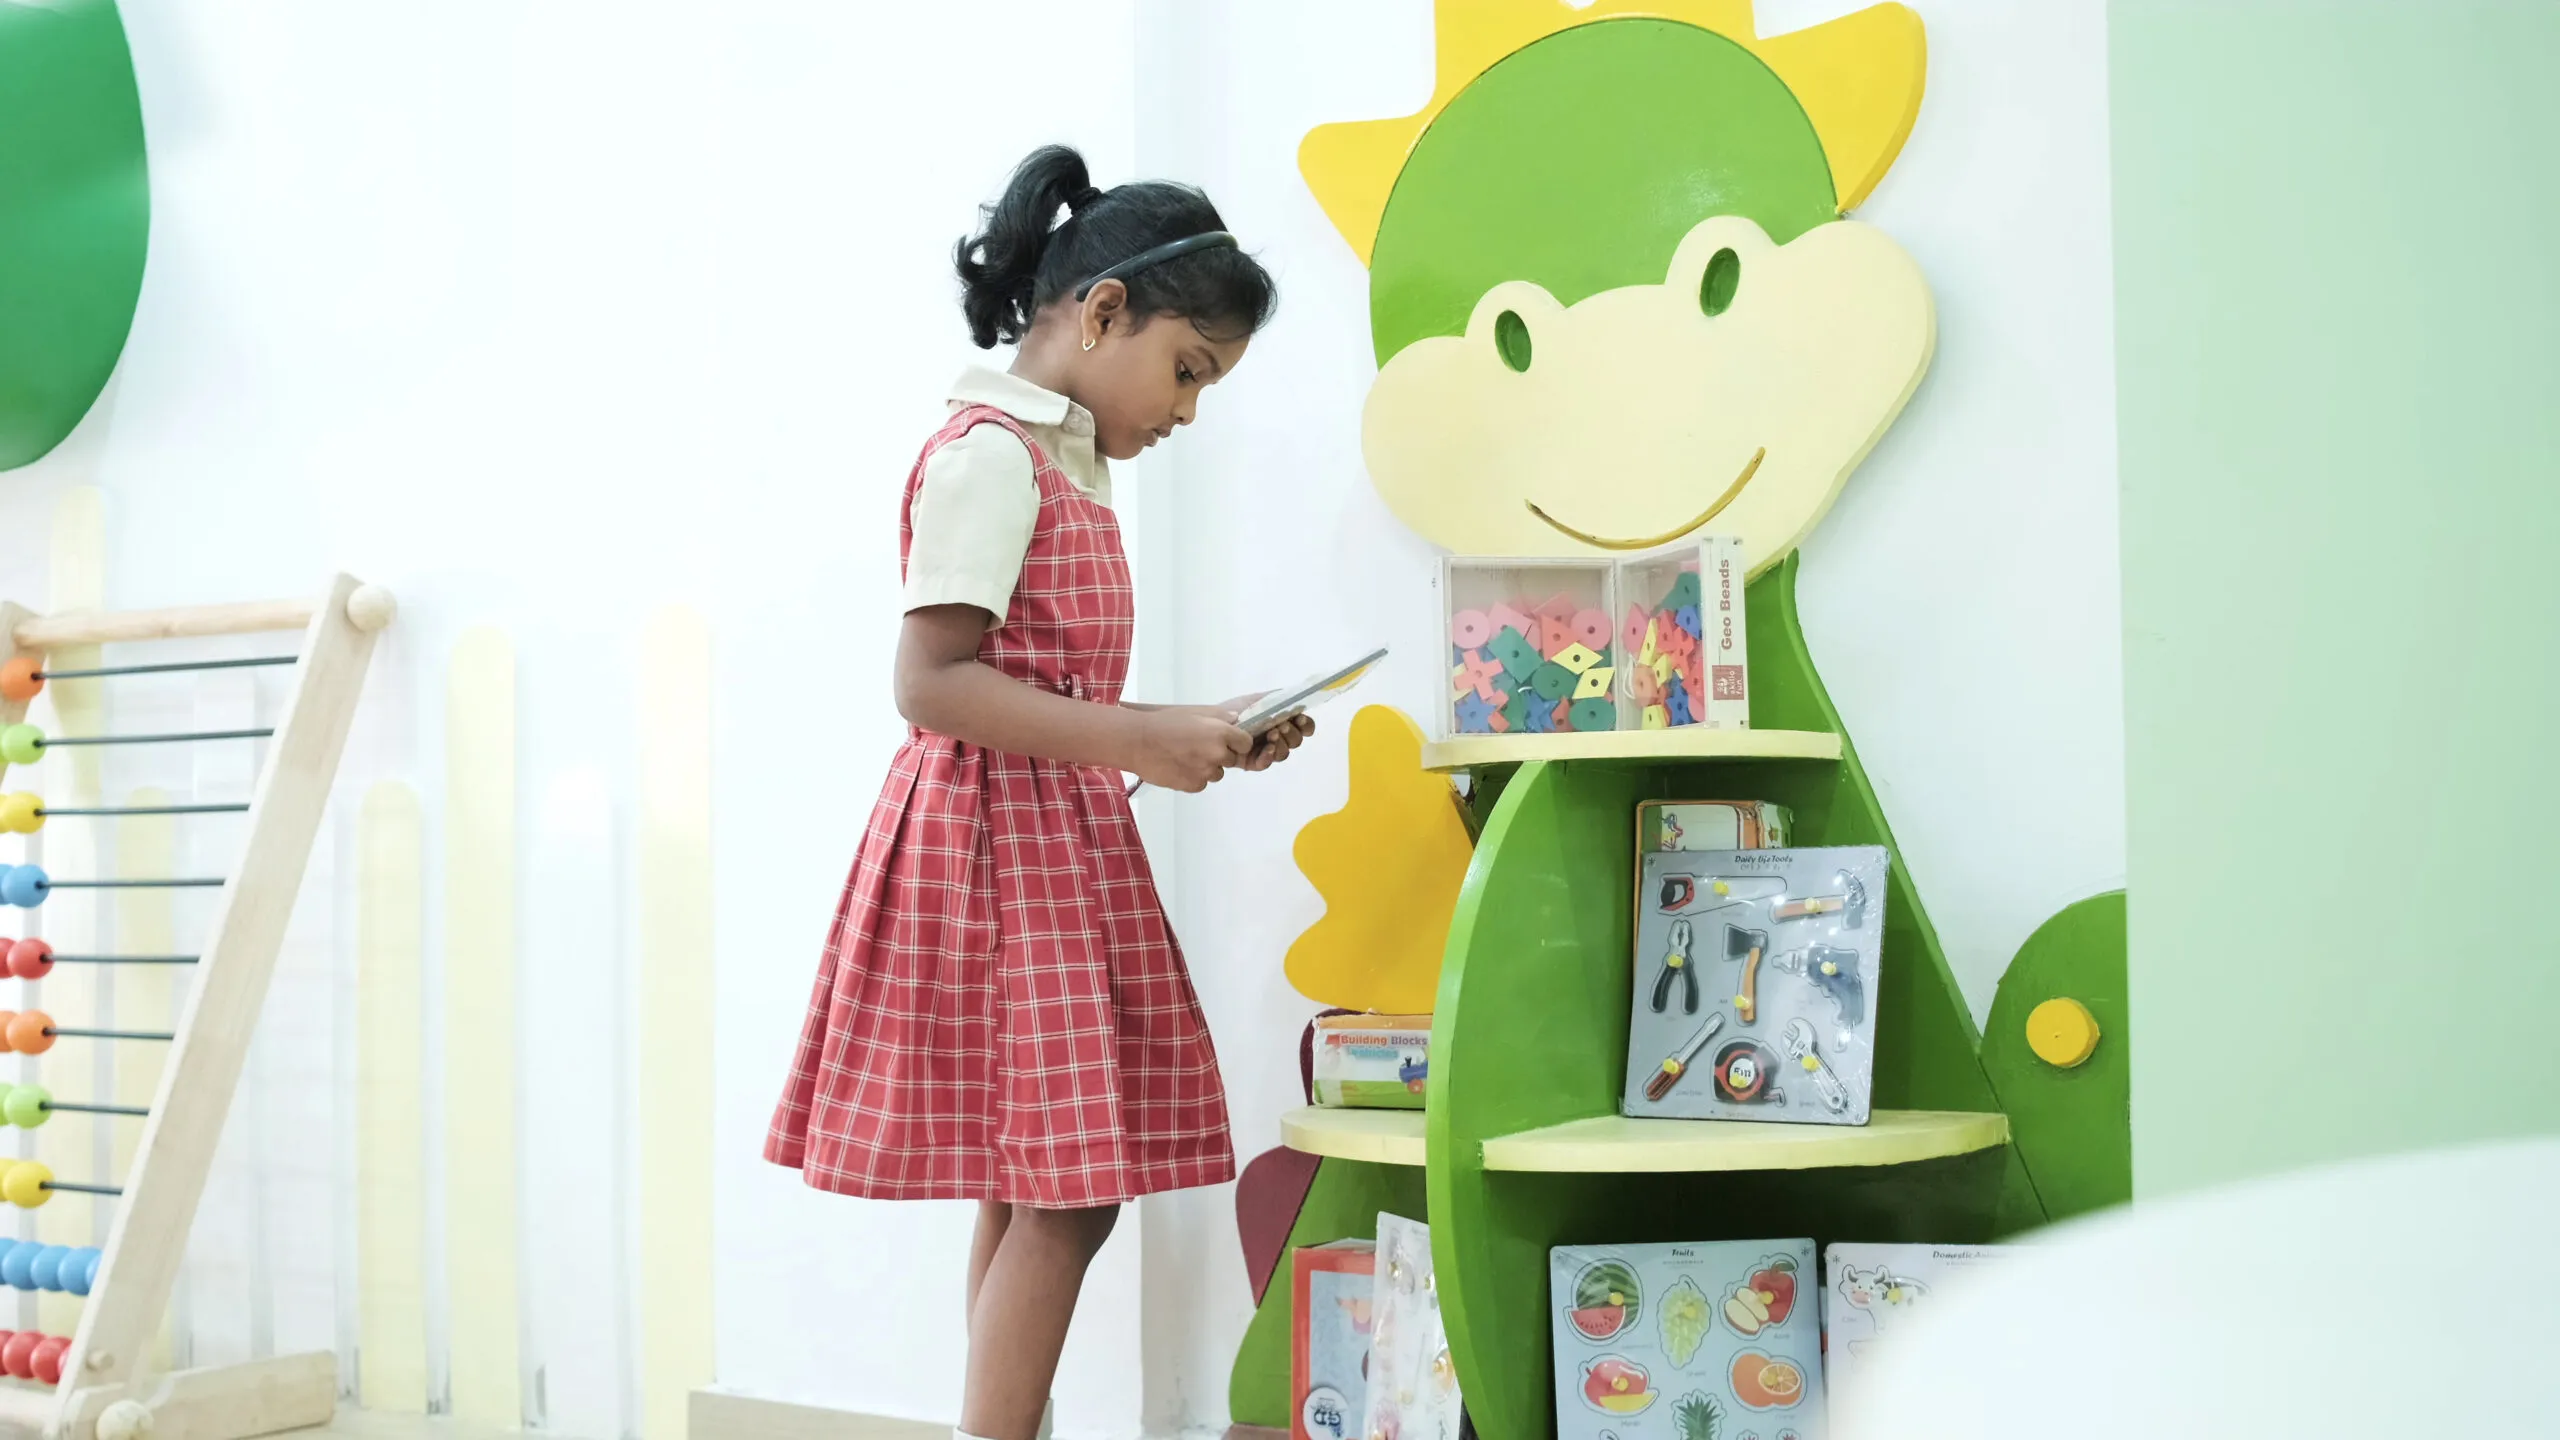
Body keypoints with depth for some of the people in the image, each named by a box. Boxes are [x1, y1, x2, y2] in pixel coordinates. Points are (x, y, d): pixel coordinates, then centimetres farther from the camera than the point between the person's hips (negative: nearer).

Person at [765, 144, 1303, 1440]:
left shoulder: (1067, 464, 17)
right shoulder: (988, 454, -13)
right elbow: (933, 686, -21)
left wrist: (1192, 736, 7)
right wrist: (1136, 740, -22)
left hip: (1062, 846, 10)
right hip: (999, 845, -10)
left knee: (1033, 1196, 10)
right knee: (1061, 1197, -9)